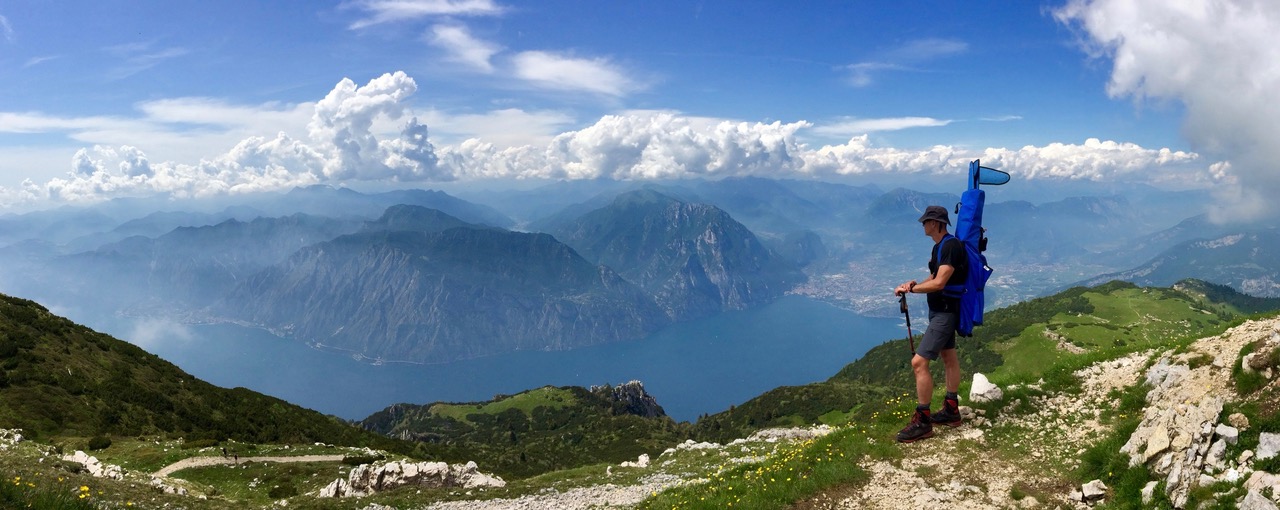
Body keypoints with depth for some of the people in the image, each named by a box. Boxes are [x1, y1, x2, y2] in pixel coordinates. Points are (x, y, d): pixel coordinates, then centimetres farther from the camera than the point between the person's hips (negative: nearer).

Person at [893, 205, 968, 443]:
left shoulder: (951, 246, -22)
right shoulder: (938, 246, 9)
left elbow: (939, 283, -26)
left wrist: (909, 289, -16)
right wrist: (915, 284, -4)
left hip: (945, 311, -11)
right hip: (941, 309, 11)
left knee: (919, 362, -14)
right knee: (948, 357, 20)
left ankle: (922, 422, -7)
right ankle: (951, 411, 33)